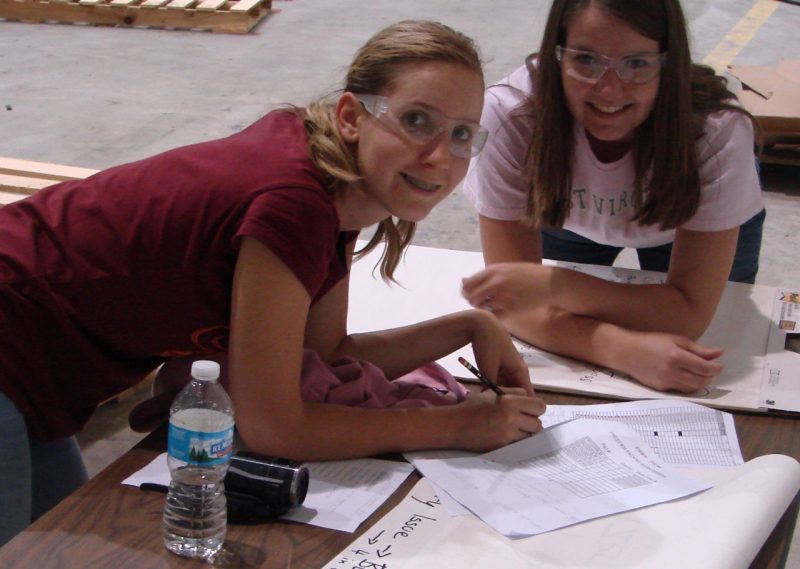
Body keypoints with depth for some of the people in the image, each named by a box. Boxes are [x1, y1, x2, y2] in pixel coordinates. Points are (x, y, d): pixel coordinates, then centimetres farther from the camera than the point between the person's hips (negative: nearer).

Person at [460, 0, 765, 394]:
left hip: (683, 225, 0)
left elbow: (691, 312, -39)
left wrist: (553, 285, -51)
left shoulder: (718, 132, -42)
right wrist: (627, 351, -54)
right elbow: (511, 304, -37)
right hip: (568, 219, 0)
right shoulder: (511, 117, -41)